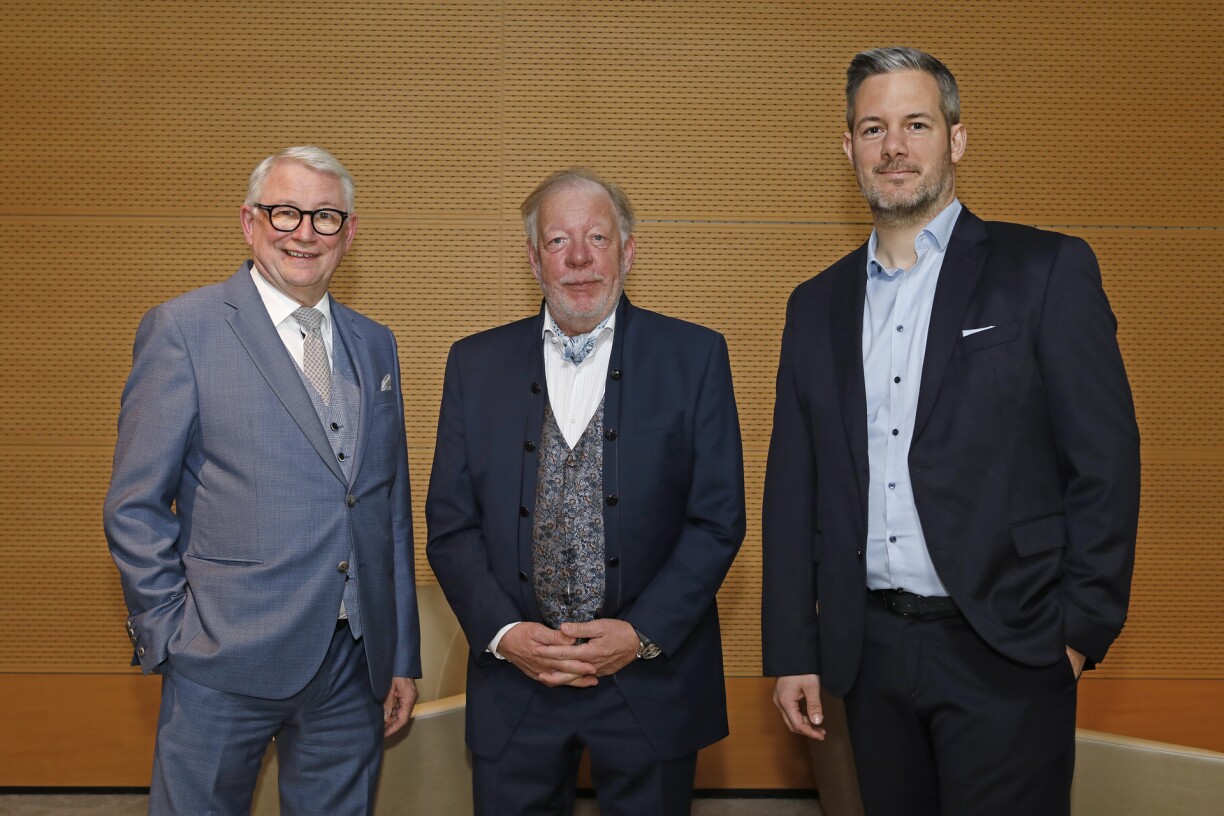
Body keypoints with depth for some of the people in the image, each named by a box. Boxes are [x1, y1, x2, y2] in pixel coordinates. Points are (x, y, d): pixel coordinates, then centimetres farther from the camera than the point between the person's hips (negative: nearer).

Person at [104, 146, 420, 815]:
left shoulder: (374, 344, 11)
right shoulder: (182, 330, -5)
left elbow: (392, 508, 12)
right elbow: (134, 507, -4)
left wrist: (402, 657, 11)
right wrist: (170, 640, -8)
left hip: (356, 663, 5)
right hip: (227, 662, -4)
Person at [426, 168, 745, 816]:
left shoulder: (694, 357, -2)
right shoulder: (475, 364, 4)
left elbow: (718, 519, -4)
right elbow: (450, 525, 3)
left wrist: (643, 633, -13)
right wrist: (504, 633, -10)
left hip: (652, 680, -1)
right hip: (513, 679, 1)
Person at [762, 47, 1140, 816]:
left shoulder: (1048, 270, -2)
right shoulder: (817, 304, 10)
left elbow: (1105, 461, -5)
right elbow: (793, 488, 9)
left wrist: (1082, 631, -9)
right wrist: (793, 651, 7)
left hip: (1005, 656, -4)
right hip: (868, 654, 4)